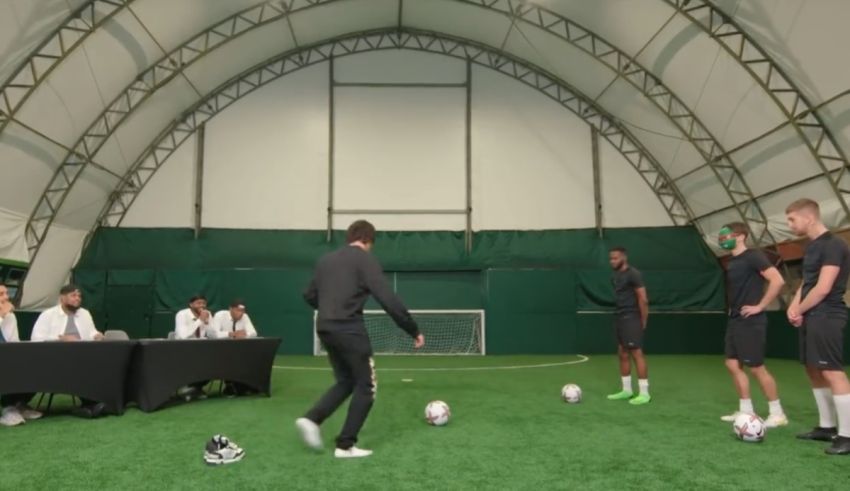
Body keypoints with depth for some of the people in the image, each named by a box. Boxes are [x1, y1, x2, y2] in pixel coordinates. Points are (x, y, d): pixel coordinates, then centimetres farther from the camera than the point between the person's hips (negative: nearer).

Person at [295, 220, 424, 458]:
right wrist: (414, 330, -6)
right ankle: (345, 445, 7)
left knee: (346, 382, 22)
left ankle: (311, 419, 5)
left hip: (325, 330, 7)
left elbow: (309, 296, 21)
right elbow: (389, 301, -13)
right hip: (349, 331, -7)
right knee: (366, 386, 7)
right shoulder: (366, 260, -6)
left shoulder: (326, 260, 15)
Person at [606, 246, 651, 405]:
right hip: (619, 318, 9)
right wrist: (619, 315, 13)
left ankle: (644, 393, -4)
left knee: (637, 353, -9)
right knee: (622, 354, 12)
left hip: (631, 319, -9)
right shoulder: (615, 276, 13)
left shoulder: (633, 274, -13)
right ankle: (627, 390, 21)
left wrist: (643, 321, -12)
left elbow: (643, 299, -14)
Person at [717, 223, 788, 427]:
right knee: (733, 364, 9)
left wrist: (760, 306, -19)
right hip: (734, 320, 9)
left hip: (750, 322, -9)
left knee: (757, 367, -4)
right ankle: (746, 410, 18)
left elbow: (777, 280, -21)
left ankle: (777, 414, 9)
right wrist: (732, 310, 15)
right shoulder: (731, 262, 13)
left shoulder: (753, 256, -13)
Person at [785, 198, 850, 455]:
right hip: (810, 317, 10)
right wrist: (793, 307, 3)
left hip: (826, 317, -10)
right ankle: (827, 427, 22)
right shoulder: (812, 247, 16)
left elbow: (822, 288, -19)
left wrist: (799, 310, -6)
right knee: (814, 371, 13)